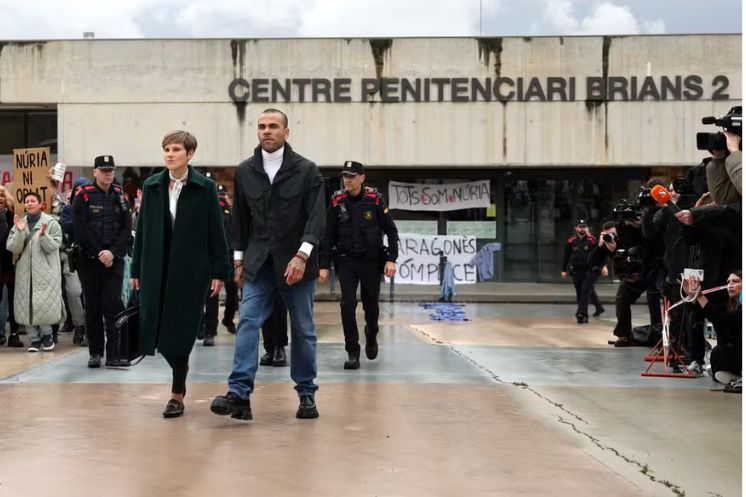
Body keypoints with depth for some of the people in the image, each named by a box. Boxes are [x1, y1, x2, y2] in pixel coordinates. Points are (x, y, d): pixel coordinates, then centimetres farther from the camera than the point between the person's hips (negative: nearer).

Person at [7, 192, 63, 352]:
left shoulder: (51, 223, 1)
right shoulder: (19, 223, 11)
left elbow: (53, 246, -6)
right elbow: (13, 248, 2)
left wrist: (43, 235, -22)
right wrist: (19, 232, -12)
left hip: (45, 271, -3)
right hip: (25, 271, 3)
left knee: (45, 303, -9)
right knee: (26, 305, 2)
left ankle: (46, 334, 13)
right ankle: (34, 339, 11)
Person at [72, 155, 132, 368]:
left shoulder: (120, 196, 7)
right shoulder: (83, 197, -1)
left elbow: (127, 229, 2)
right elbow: (80, 231, -6)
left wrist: (113, 252, -11)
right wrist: (99, 254, -10)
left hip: (114, 260, 1)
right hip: (89, 260, -1)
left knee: (113, 304, -6)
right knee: (93, 306, 5)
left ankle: (114, 354, -5)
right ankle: (95, 353, 13)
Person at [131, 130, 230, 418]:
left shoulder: (205, 188, -1)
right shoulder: (151, 186, 8)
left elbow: (216, 232, -2)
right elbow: (142, 230, 10)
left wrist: (219, 272, -7)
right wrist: (136, 270, 8)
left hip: (191, 270, -3)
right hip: (157, 270, 3)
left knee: (180, 333, -2)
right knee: (156, 332, 1)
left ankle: (178, 394, 10)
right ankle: (180, 379, 26)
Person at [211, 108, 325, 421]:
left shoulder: (306, 170, -4)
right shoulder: (245, 171, 6)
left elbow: (316, 217, -11)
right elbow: (239, 218, 12)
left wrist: (302, 255, -22)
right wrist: (239, 259, 9)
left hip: (296, 262, -2)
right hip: (258, 263, 2)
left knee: (303, 330, 7)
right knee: (248, 322, -10)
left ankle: (307, 393, 18)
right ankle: (239, 393, -14)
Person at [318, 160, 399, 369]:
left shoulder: (375, 200, -5)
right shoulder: (337, 202, -2)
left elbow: (391, 231, -1)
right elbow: (327, 236, 2)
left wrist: (391, 259, -9)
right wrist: (324, 266, -2)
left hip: (371, 261, 0)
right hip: (346, 262, 0)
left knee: (371, 305, 11)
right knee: (348, 305, -10)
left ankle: (371, 337, 40)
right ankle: (353, 352, -2)